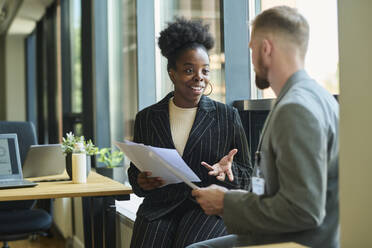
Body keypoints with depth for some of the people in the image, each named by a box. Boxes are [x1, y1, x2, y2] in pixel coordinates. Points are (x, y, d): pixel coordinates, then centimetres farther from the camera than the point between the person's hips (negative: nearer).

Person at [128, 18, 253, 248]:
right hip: (160, 207, 2)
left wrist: (227, 170, -13)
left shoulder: (228, 117, 8)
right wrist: (141, 182, -5)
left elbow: (246, 176, 10)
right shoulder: (146, 118, 13)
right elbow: (135, 170, 19)